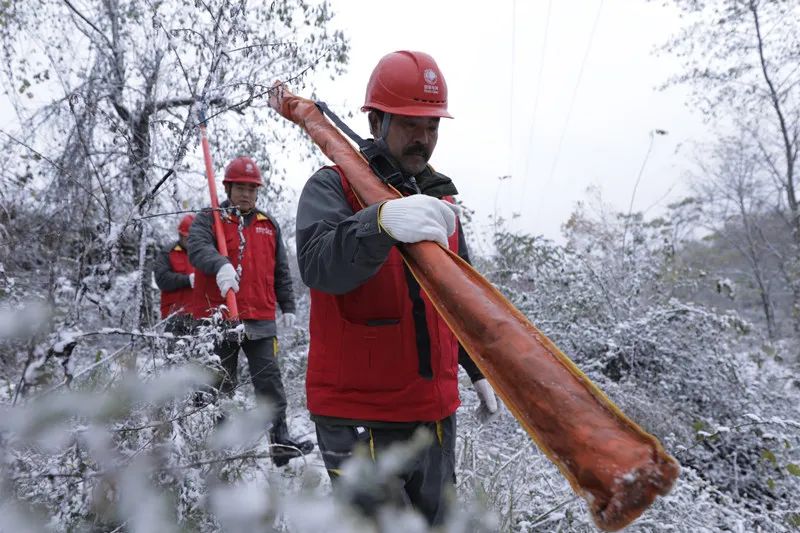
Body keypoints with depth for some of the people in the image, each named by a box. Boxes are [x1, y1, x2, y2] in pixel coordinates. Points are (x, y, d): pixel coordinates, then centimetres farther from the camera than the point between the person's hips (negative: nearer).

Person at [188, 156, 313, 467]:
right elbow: (198, 248, -19)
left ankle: (280, 442, 1)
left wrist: (287, 307, 16)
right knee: (219, 385, 8)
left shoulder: (269, 225, 16)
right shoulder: (209, 220, 4)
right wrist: (220, 265, -39)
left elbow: (281, 272, 20)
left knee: (270, 382, -1)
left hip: (261, 319, 3)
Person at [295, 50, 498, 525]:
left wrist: (479, 369, 18)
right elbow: (319, 265, -30)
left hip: (434, 410, 7)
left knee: (436, 520, 20)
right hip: (358, 418, -6)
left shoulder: (440, 199, 12)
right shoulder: (333, 186, -8)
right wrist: (382, 222, -47)